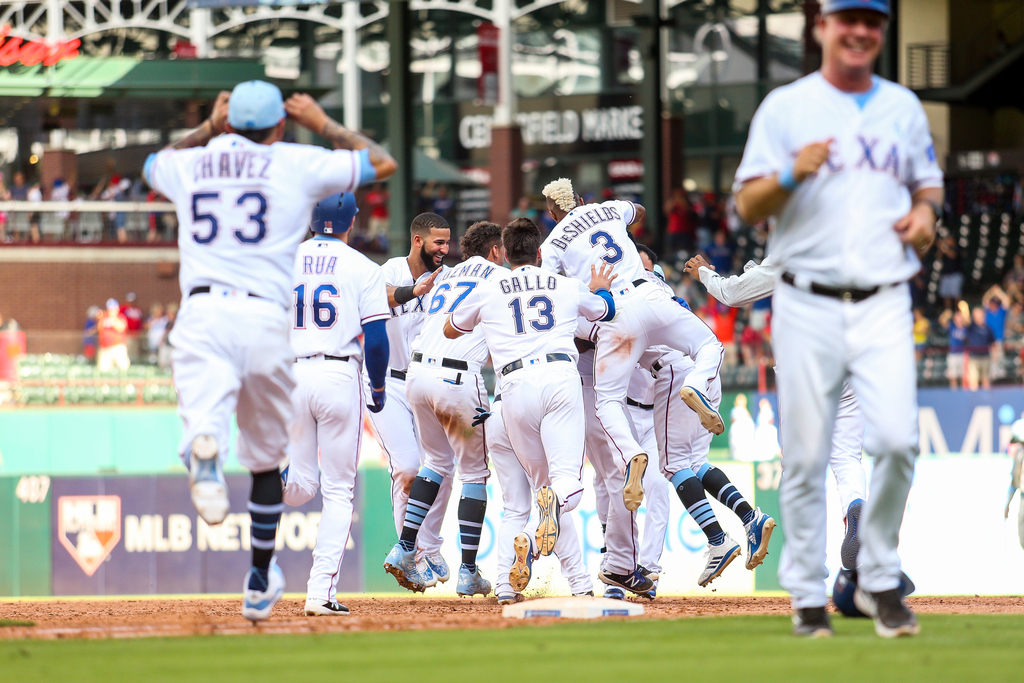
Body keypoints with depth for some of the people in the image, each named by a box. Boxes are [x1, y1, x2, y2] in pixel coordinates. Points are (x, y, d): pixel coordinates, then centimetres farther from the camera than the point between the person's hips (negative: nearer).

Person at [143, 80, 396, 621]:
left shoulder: (190, 164, 15)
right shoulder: (297, 164, 7)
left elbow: (155, 165, 41)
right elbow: (382, 163, 19)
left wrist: (209, 129, 41)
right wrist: (322, 124, 28)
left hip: (200, 314, 0)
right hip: (266, 319, 0)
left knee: (204, 420, -19)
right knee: (266, 458, 17)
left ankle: (203, 450, -58)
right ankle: (259, 583, 27)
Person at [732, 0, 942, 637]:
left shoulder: (904, 107, 15)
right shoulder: (785, 107, 4)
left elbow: (928, 181, 25)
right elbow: (748, 206, 0)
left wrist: (926, 211, 2)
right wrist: (791, 175, -20)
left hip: (884, 304, 2)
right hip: (808, 306, -2)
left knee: (898, 440, -13)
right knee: (806, 456, -2)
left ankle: (880, 582, 4)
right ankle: (808, 596, 8)